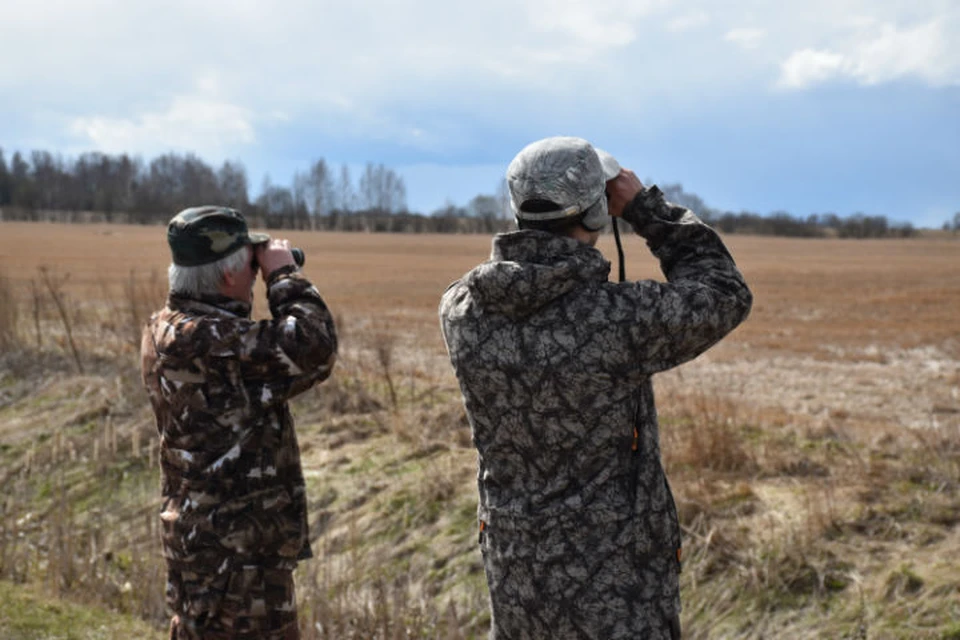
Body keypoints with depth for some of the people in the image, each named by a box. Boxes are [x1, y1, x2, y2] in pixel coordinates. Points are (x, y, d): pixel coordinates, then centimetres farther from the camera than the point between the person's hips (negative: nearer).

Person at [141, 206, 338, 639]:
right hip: (236, 548, -10)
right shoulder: (204, 339, -26)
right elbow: (313, 350, -29)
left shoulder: (168, 327, 6)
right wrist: (284, 276, -15)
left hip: (202, 534, 10)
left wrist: (277, 285, 4)